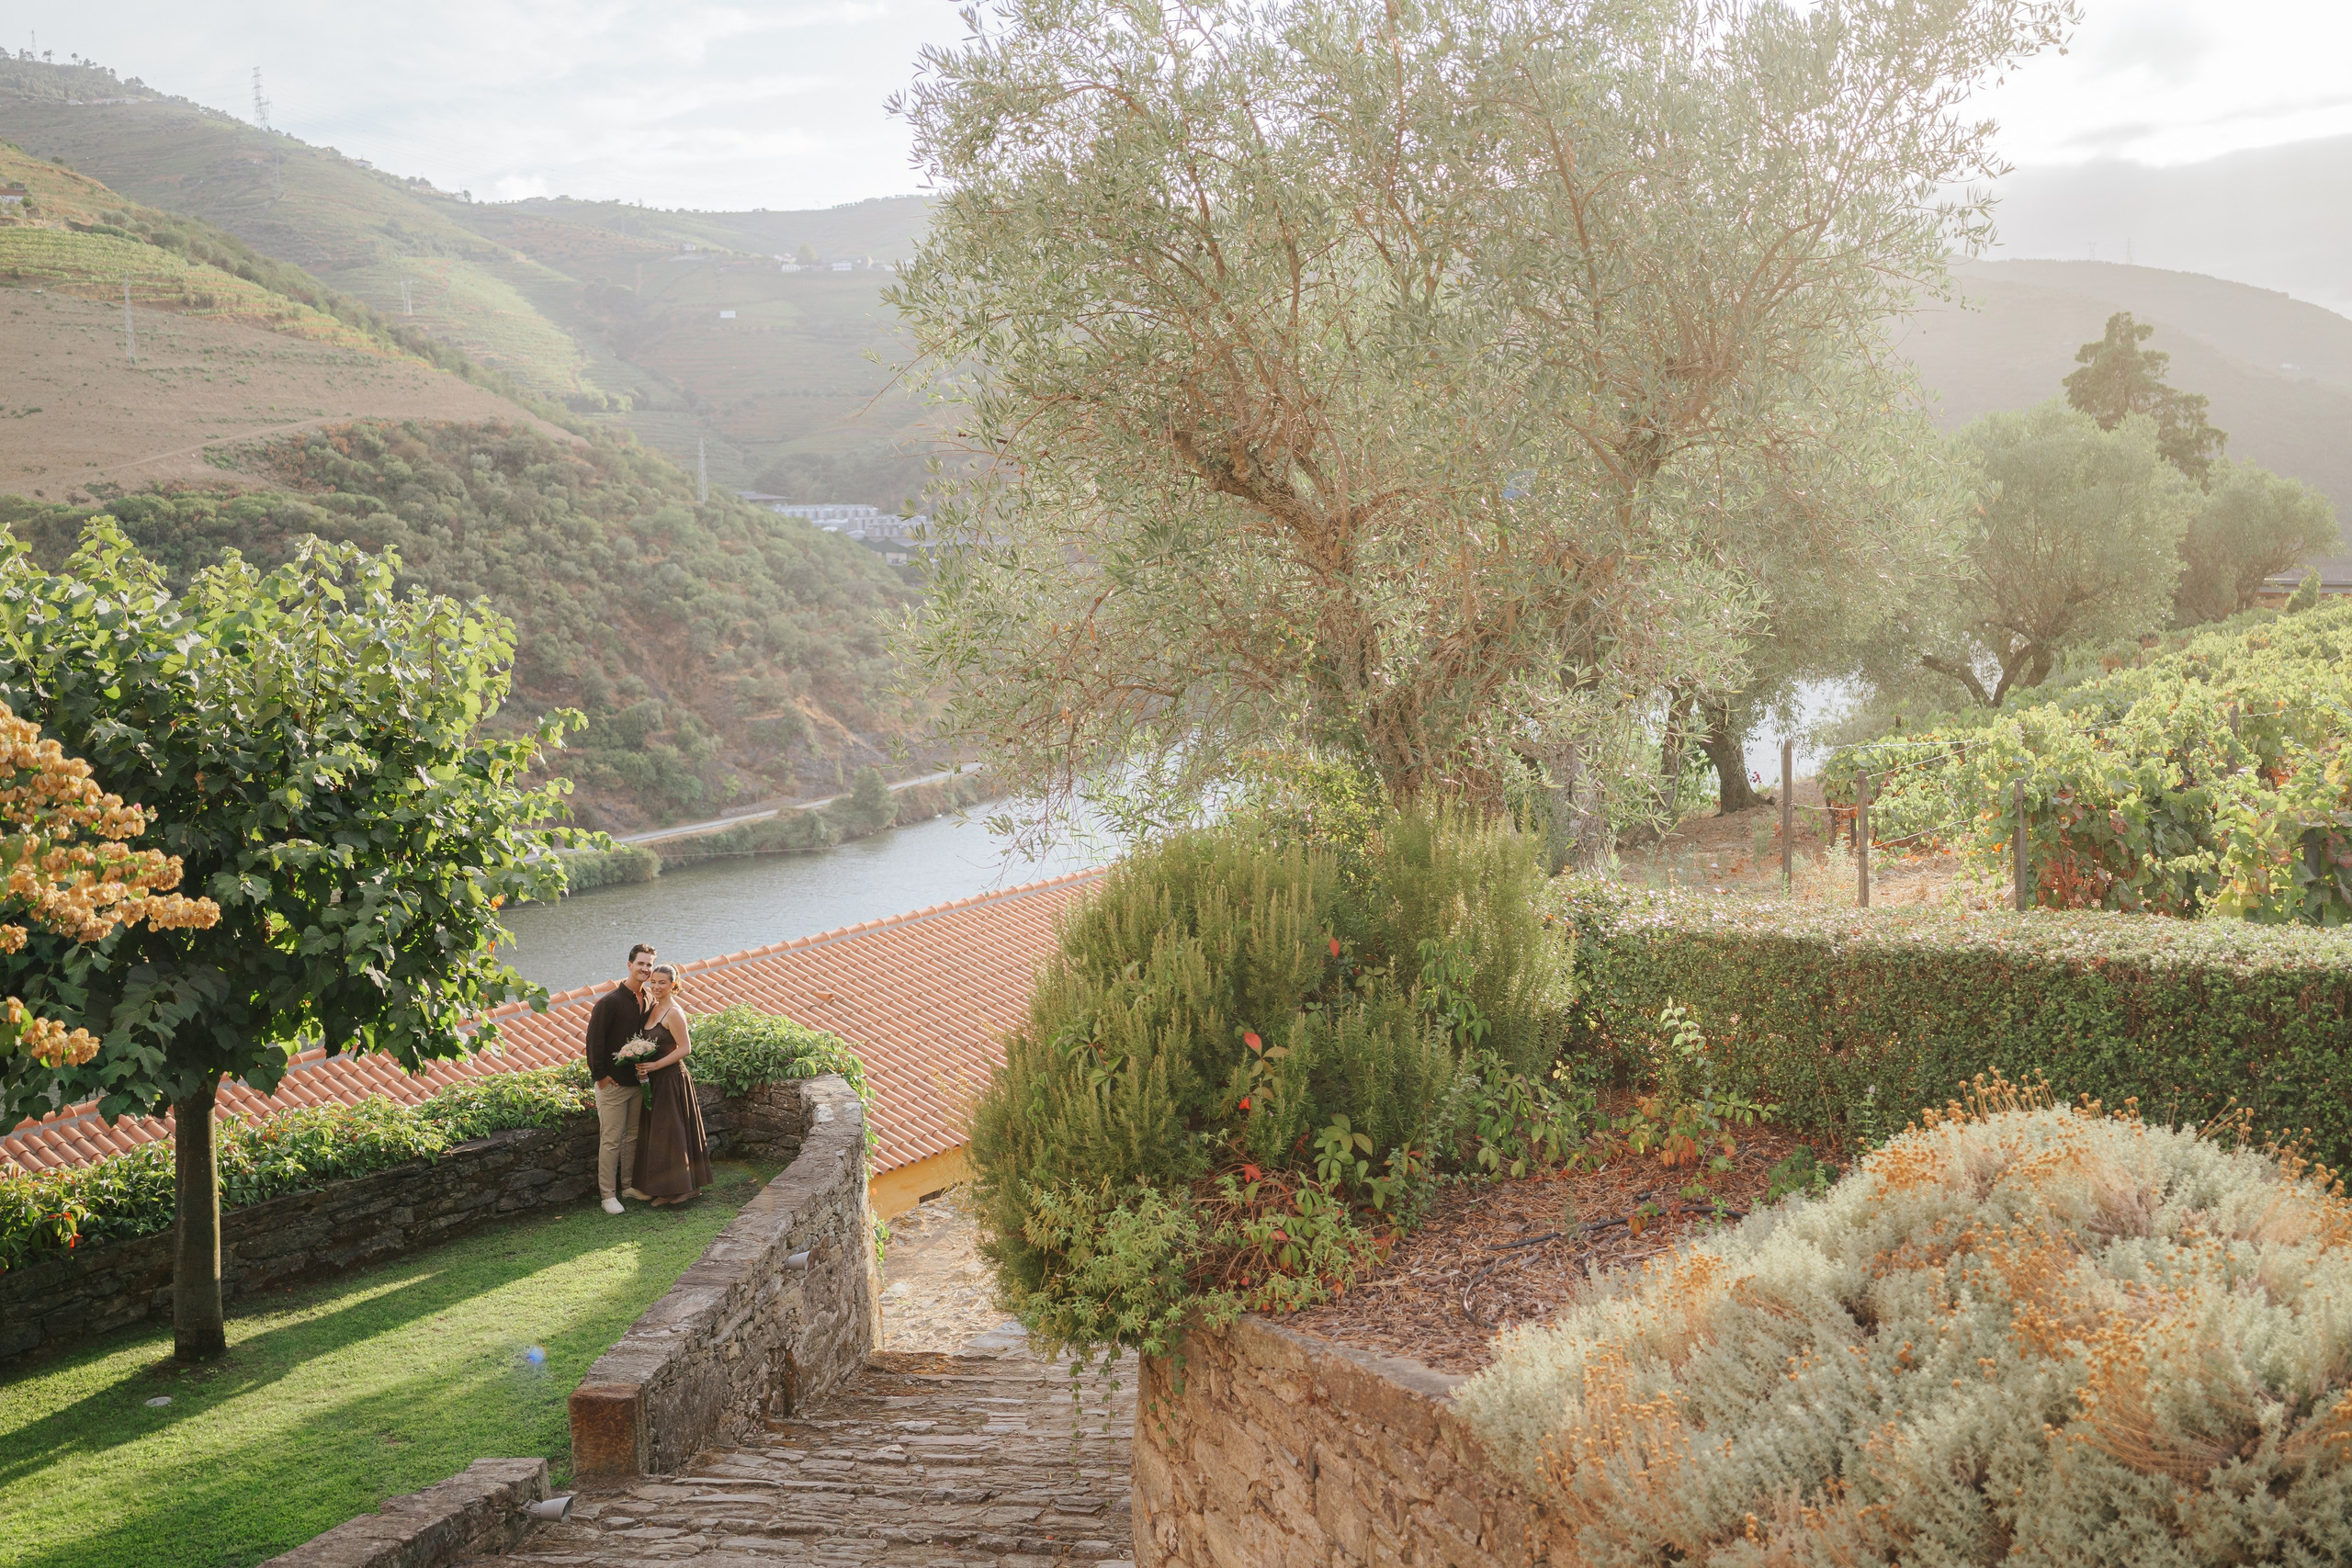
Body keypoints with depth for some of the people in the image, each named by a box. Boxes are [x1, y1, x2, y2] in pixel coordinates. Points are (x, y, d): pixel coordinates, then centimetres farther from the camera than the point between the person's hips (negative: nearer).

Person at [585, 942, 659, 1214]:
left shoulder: (649, 1002, 5)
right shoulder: (610, 1001, -15)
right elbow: (594, 1040, -14)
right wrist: (600, 1075, -13)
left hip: (638, 1081, 6)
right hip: (613, 1083, -6)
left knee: (632, 1136, 16)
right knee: (611, 1140, -1)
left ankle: (628, 1185, 29)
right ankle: (608, 1195, 6)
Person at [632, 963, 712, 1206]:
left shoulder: (673, 1013, -17)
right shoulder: (653, 1007, 8)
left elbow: (684, 1048, -19)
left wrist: (655, 1065, -22)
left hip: (671, 1079, -9)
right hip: (656, 1079, 9)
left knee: (667, 1133, -2)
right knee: (657, 1132, 13)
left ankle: (675, 1191, 7)